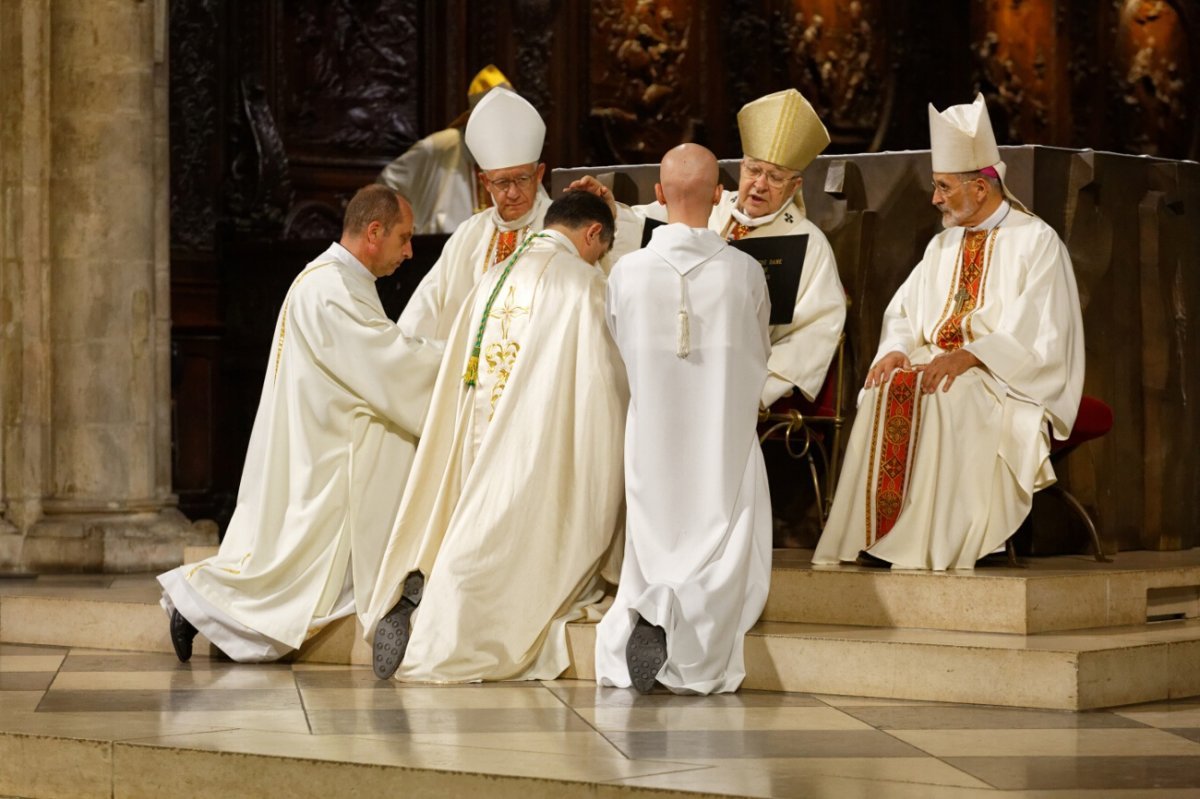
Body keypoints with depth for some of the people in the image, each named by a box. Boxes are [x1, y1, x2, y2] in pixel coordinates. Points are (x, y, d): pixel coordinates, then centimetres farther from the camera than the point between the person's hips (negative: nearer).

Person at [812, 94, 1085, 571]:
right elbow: (904, 312, 15)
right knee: (886, 389, -25)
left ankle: (927, 543, -35)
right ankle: (879, 534, -31)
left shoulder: (1037, 242, -2)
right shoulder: (943, 246, 20)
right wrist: (896, 348, -9)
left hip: (1006, 383, -6)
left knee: (945, 398, -35)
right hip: (935, 363, 6)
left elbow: (1039, 336, -13)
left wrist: (967, 357, -25)